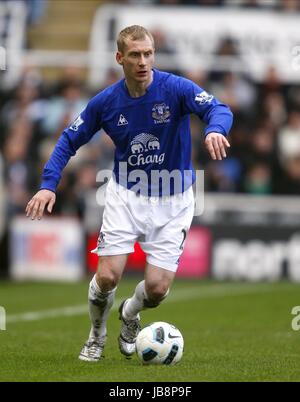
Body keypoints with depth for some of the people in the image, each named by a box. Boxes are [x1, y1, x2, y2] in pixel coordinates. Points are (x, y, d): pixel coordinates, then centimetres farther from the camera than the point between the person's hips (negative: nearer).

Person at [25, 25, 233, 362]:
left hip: (172, 201, -1)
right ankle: (96, 335, 21)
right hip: (126, 196, 1)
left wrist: (215, 129, -55)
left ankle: (129, 315, 32)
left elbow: (217, 108, -31)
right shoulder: (106, 102, -9)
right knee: (108, 276, -11)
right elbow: (70, 140, 2)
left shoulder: (175, 88, -17)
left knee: (157, 288, -6)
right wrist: (49, 184, -10)